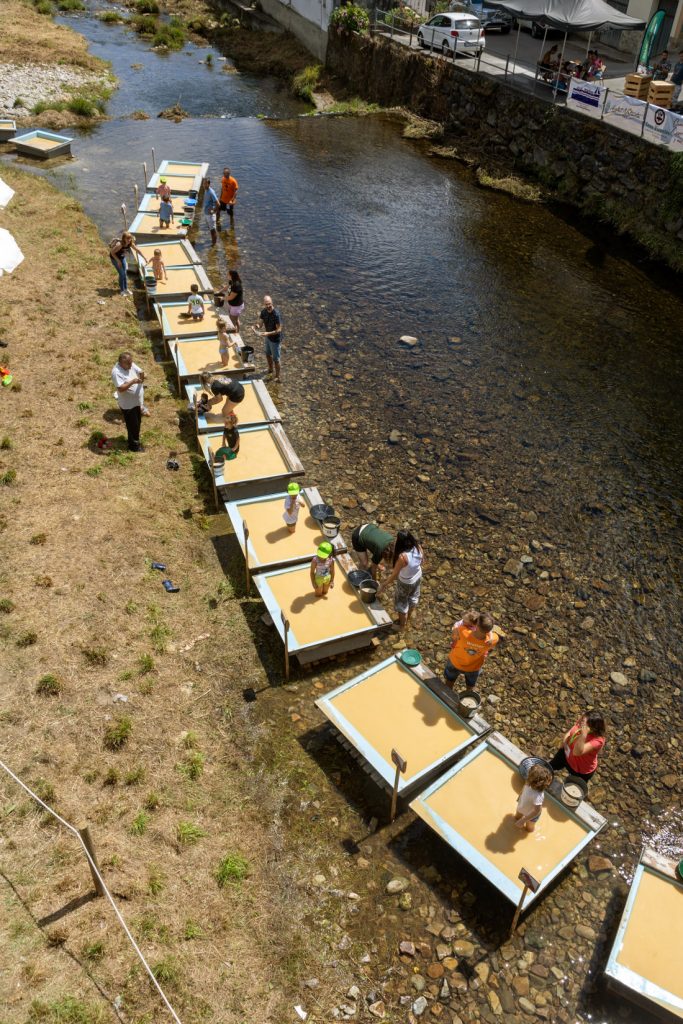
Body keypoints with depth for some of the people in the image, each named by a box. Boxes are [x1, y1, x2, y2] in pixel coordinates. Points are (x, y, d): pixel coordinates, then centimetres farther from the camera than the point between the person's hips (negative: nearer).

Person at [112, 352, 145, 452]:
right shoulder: (116, 372, -25)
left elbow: (140, 372, 3)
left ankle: (135, 440, 43)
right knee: (132, 425, 6)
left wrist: (141, 376, -20)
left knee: (137, 423, 23)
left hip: (137, 401, 8)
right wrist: (132, 382, -36)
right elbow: (120, 388, -32)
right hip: (128, 404, -8)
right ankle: (134, 445, 23)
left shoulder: (131, 365, -3)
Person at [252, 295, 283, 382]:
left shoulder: (276, 314, -31)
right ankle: (270, 369, 54)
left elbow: (279, 330, -28)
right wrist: (255, 327, -25)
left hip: (275, 339, -7)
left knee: (276, 359, 8)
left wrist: (268, 333, -40)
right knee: (268, 354, 28)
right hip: (268, 337, 7)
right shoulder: (263, 311, -10)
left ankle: (277, 377, 27)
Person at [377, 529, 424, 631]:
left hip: (406, 583, -6)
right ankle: (408, 619, 59)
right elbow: (422, 561, -2)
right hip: (418, 577, 6)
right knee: (413, 597, 31)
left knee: (401, 603, 22)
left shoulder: (402, 557, -40)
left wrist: (383, 585, -14)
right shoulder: (418, 547, -22)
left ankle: (402, 626, 45)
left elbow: (394, 575, -28)